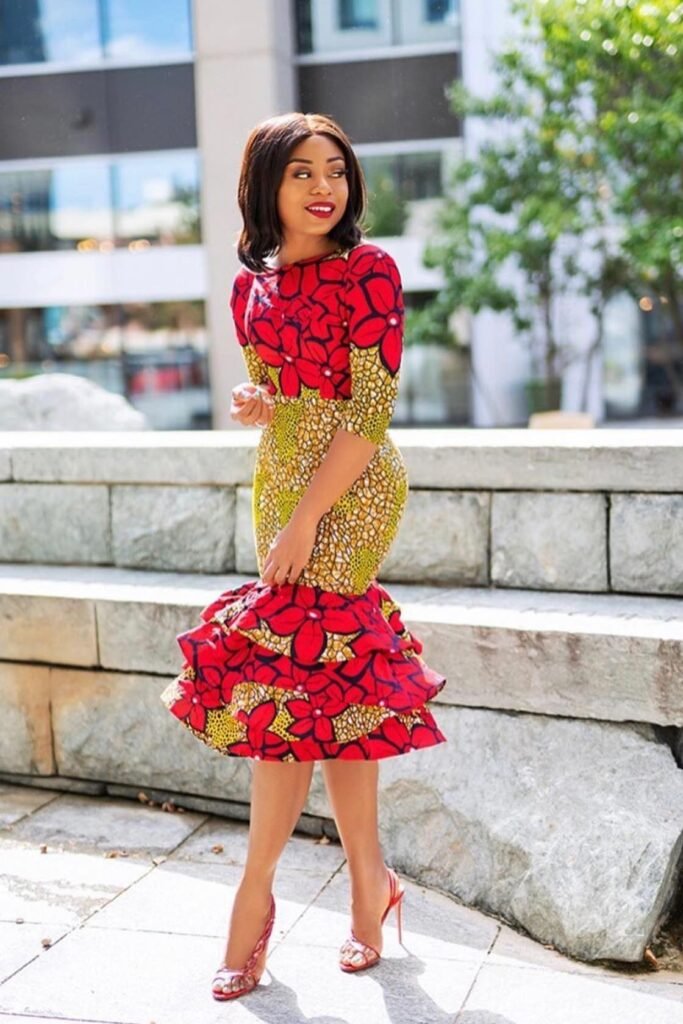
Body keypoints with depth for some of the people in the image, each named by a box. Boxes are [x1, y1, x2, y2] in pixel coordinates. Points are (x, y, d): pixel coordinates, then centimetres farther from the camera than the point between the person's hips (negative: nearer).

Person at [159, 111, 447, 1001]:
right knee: (336, 682, 10)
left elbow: (371, 410, -15)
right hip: (277, 484, 6)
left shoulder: (368, 270, -9)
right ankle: (370, 882, 22)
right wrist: (250, 403, -2)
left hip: (349, 491, -6)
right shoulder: (253, 282, 11)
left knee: (292, 670, -6)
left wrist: (305, 518, -19)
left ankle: (254, 899, 8)